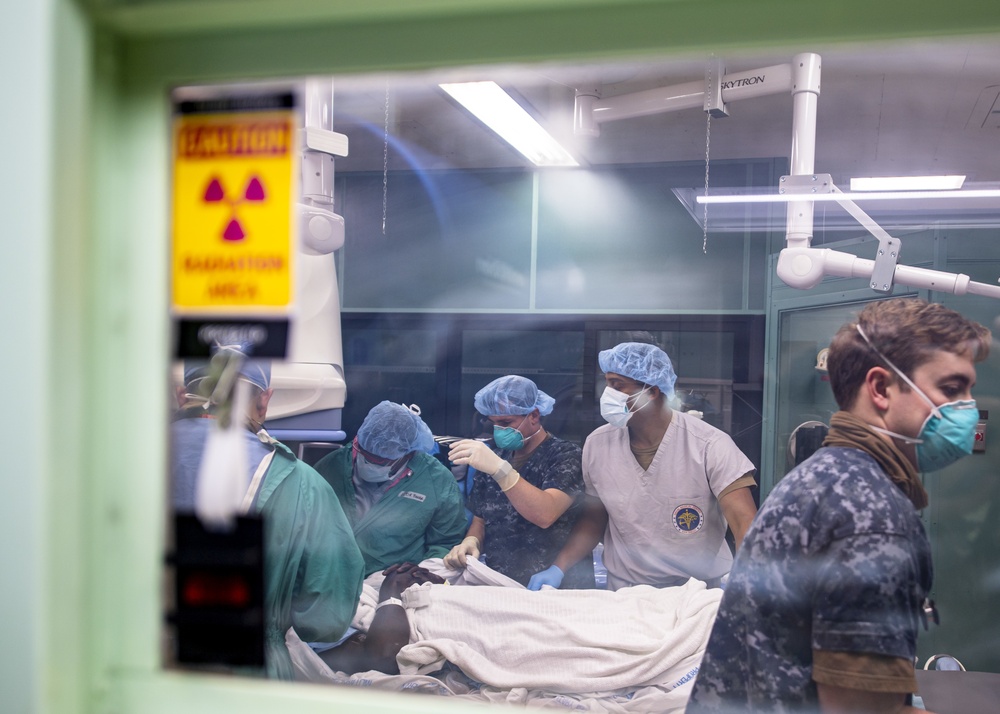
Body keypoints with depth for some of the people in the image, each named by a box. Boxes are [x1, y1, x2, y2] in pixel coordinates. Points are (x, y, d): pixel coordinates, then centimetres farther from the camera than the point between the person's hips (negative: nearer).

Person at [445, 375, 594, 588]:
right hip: (500, 584, 5)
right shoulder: (494, 458, 13)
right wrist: (471, 541, -3)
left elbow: (545, 515, -21)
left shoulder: (566, 456, -4)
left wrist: (499, 468, -29)